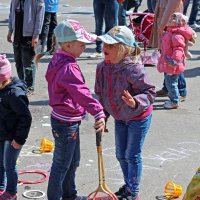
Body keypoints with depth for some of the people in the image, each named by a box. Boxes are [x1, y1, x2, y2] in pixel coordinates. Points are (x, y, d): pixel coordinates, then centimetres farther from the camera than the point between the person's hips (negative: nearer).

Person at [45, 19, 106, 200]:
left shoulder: (59, 59, 6)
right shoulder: (68, 68, -27)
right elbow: (82, 93, -38)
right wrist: (98, 112, -45)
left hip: (69, 120, 11)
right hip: (66, 124, -11)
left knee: (73, 161, 24)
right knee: (62, 164, 3)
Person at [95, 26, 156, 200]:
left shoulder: (133, 69, -30)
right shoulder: (103, 68, -9)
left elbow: (150, 91, -25)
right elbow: (101, 95, 4)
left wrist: (135, 102, -43)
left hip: (139, 117, -7)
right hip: (120, 118, 7)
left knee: (132, 155, 3)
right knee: (121, 154, 17)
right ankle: (128, 185, 38)